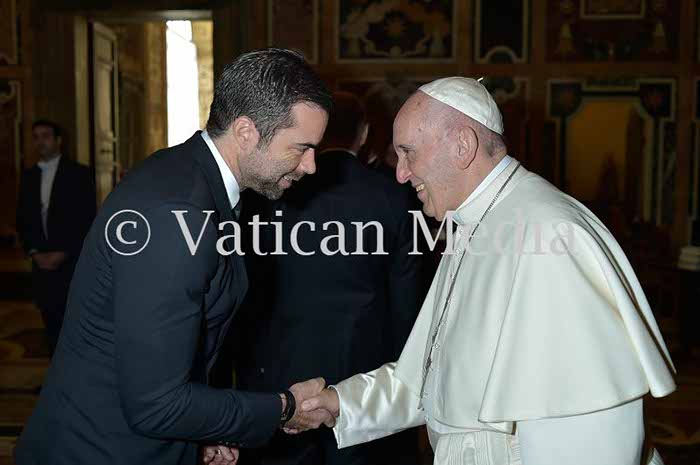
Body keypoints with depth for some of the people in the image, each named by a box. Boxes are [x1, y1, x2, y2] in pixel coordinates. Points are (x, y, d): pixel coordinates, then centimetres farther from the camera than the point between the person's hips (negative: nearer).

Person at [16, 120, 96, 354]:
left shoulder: (79, 173, -1)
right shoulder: (28, 176, 13)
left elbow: (87, 219, -7)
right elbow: (22, 220, 14)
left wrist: (62, 254, -13)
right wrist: (34, 253, -1)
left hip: (72, 262, -4)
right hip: (42, 263, 4)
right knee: (51, 322, 6)